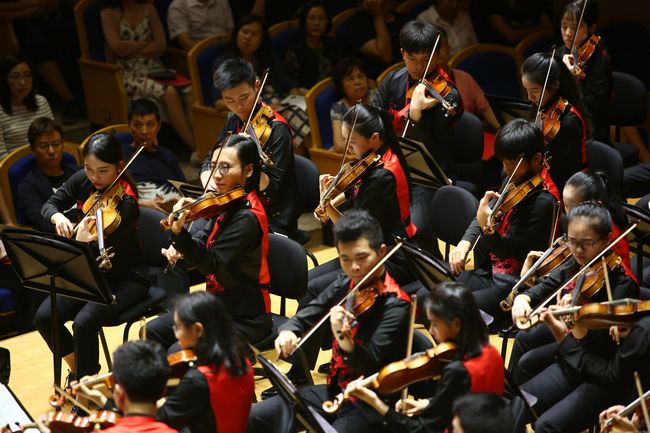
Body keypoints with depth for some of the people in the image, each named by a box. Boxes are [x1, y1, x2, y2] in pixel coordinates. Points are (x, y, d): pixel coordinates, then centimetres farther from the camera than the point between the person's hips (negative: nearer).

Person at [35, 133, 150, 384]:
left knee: (84, 323, -30)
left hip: (125, 277, -6)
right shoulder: (82, 181, -6)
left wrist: (83, 242, -50)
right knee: (44, 317, -12)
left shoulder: (126, 202, -24)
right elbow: (49, 205, 4)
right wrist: (58, 217, -19)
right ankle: (77, 369, 12)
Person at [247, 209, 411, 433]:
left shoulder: (395, 305, -18)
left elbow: (371, 366, -26)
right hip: (335, 389, 8)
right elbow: (305, 317, 8)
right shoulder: (345, 284, 4)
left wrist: (344, 337, -46)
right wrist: (288, 331, -16)